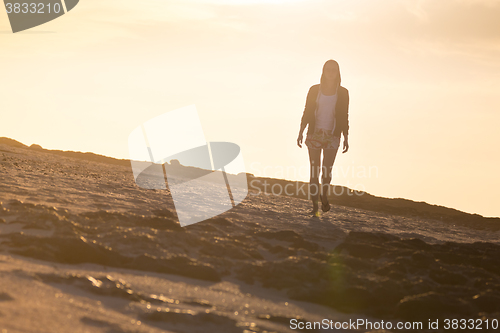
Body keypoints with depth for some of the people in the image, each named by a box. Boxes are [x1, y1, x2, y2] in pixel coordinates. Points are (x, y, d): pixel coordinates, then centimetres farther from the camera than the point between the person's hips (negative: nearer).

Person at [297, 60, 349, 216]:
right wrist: (301, 132, 0)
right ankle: (315, 205, 3)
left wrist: (346, 138, 4)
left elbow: (344, 117, 7)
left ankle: (324, 195, 20)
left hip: (332, 135, -1)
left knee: (327, 170, -9)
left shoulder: (343, 93, 6)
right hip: (315, 133, 1)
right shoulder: (314, 90, 6)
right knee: (314, 170, -3)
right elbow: (307, 112, 7)